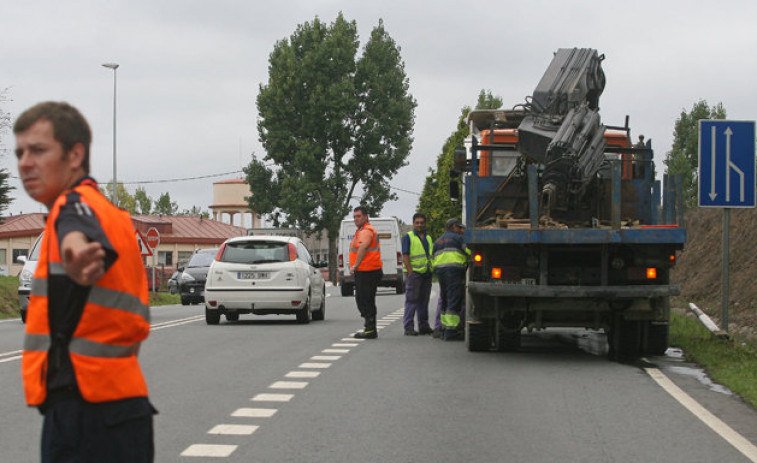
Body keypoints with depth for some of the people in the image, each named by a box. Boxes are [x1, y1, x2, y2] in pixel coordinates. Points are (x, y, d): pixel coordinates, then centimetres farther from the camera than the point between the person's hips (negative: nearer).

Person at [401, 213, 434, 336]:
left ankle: (423, 326, 18)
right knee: (411, 300, -7)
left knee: (424, 301, 12)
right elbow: (405, 256, -8)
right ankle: (408, 327, -6)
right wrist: (410, 273, -16)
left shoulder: (428, 238, 19)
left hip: (426, 274, 7)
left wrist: (432, 271, 15)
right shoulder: (408, 237, -1)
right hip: (414, 273, -6)